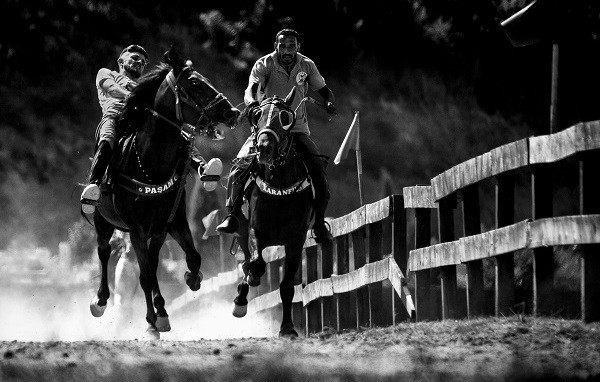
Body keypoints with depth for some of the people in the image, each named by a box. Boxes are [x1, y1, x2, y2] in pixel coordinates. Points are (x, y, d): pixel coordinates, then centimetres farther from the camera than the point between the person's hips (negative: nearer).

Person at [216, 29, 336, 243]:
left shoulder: (307, 66, 3)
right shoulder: (264, 64, -7)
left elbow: (323, 90, 12)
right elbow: (251, 89, -21)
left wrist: (329, 103, -12)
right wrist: (252, 103, -44)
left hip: (297, 129, 1)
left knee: (318, 168, -17)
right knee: (240, 164, -21)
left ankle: (319, 224, -4)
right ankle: (233, 216, -9)